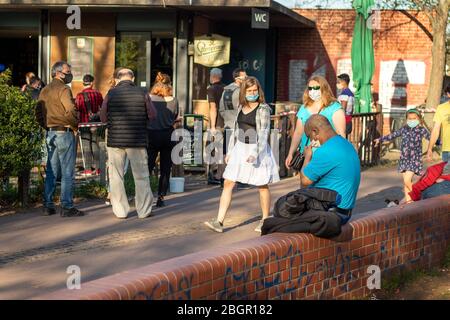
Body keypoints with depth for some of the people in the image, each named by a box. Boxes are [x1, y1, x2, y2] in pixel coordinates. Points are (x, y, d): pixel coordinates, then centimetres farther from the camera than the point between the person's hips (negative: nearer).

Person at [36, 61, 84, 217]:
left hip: (50, 133, 8)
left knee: (51, 172, 12)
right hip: (65, 133, -8)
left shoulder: (44, 91, 13)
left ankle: (48, 205, 15)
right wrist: (75, 125, -8)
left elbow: (39, 113, 14)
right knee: (67, 172, -3)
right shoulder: (63, 89, -13)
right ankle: (66, 207, -1)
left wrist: (47, 127, 18)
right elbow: (71, 111, -24)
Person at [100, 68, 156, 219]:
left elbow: (103, 118, 1)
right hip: (137, 140, 0)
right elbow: (152, 116, -1)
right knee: (141, 176, 9)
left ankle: (120, 211, 10)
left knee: (116, 176, 9)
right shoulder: (142, 94, -3)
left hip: (115, 140, 0)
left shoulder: (111, 94, -2)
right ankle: (144, 210, 11)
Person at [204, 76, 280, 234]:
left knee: (262, 185, 6)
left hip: (257, 149, -6)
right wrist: (230, 151, 15)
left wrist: (256, 153, -25)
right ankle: (219, 221, -4)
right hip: (240, 148, 6)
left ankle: (265, 220, 21)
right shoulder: (241, 108, 10)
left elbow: (264, 132, -15)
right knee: (228, 183, -2)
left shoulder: (263, 109, -8)